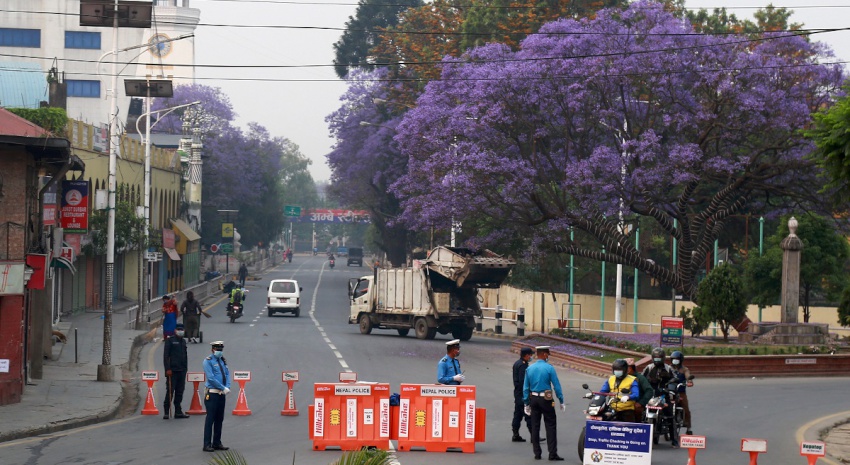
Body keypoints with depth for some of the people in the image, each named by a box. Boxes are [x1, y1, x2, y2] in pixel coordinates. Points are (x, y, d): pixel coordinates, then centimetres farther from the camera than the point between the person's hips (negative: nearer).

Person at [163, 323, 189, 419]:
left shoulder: (183, 341, 17)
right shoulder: (169, 340, -3)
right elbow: (166, 355, -8)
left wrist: (186, 368, 14)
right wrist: (167, 369, -15)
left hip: (182, 371, 6)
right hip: (172, 370, -6)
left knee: (180, 391, 7)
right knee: (170, 391, -6)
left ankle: (178, 412, 12)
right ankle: (166, 412, -3)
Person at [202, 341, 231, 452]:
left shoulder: (223, 360, 13)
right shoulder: (208, 361, -8)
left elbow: (227, 374, 11)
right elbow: (211, 378, -15)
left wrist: (227, 387, -7)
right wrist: (223, 388, -15)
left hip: (221, 393, 7)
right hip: (212, 393, -7)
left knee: (219, 419, 11)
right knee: (210, 419, -6)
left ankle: (217, 443, 18)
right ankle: (207, 444, -4)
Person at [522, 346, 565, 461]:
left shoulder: (529, 368, 4)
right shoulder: (549, 368, -10)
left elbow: (526, 387, 7)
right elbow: (556, 386, -8)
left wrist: (527, 403, 13)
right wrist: (561, 401, -1)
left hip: (533, 399, 5)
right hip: (546, 400, -5)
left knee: (535, 426, 9)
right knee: (551, 426, -1)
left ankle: (537, 453, 11)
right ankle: (552, 453, -6)